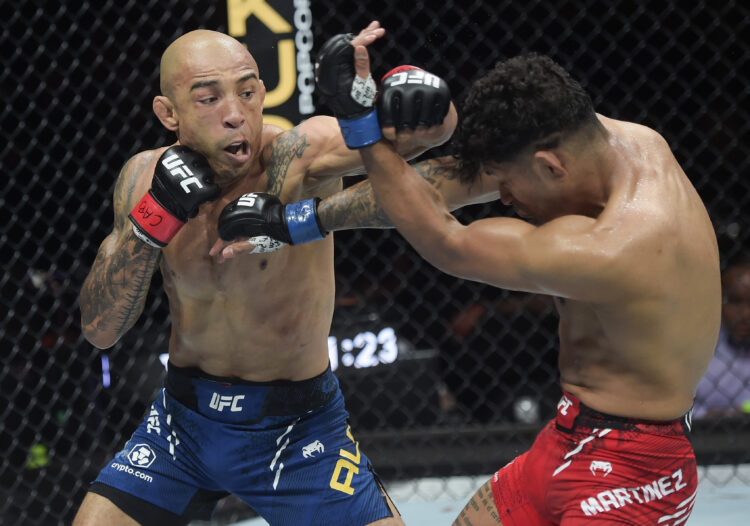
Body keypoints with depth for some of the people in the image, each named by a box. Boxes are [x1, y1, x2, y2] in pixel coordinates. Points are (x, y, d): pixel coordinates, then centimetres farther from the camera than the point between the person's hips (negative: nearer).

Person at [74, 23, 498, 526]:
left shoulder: (297, 157, -22)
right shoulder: (146, 177, -8)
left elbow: (435, 120, -38)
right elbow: (100, 327, -10)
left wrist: (362, 94, -60)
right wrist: (154, 217, -23)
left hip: (297, 427, -3)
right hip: (185, 419, 3)